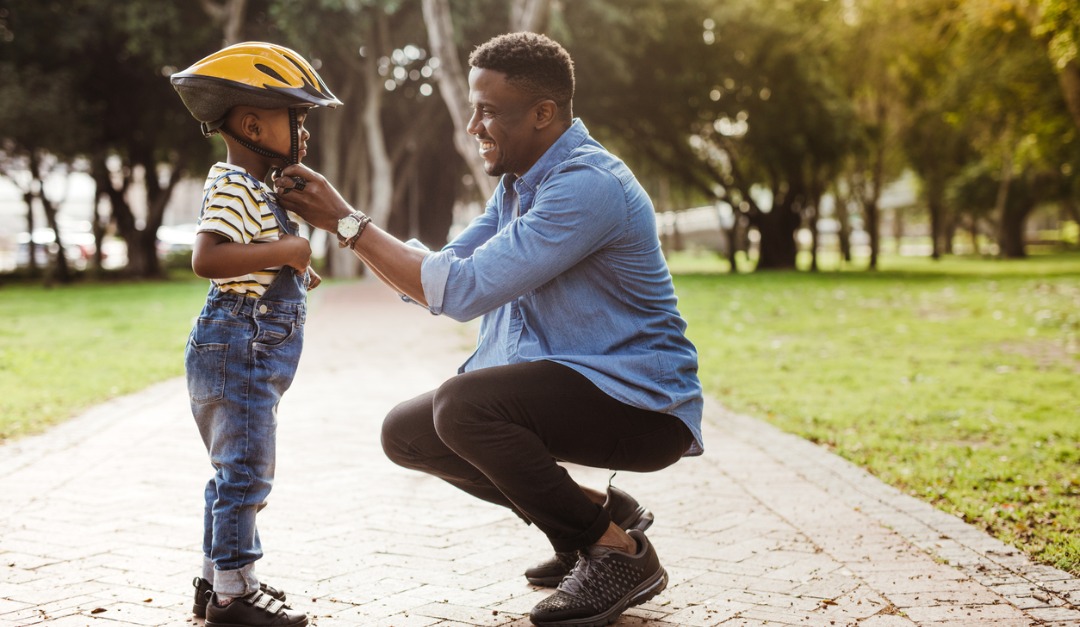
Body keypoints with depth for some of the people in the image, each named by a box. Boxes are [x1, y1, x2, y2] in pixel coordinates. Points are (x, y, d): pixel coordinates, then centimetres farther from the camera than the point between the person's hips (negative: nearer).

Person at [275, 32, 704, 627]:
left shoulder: (587, 186, -23)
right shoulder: (517, 185, 10)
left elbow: (463, 289, -26)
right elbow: (434, 281, 8)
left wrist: (347, 221, -19)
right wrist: (342, 221, -4)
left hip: (642, 404, -10)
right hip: (561, 381, 10)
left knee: (463, 404, -30)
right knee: (407, 432, 8)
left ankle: (621, 552, -13)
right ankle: (597, 514, 12)